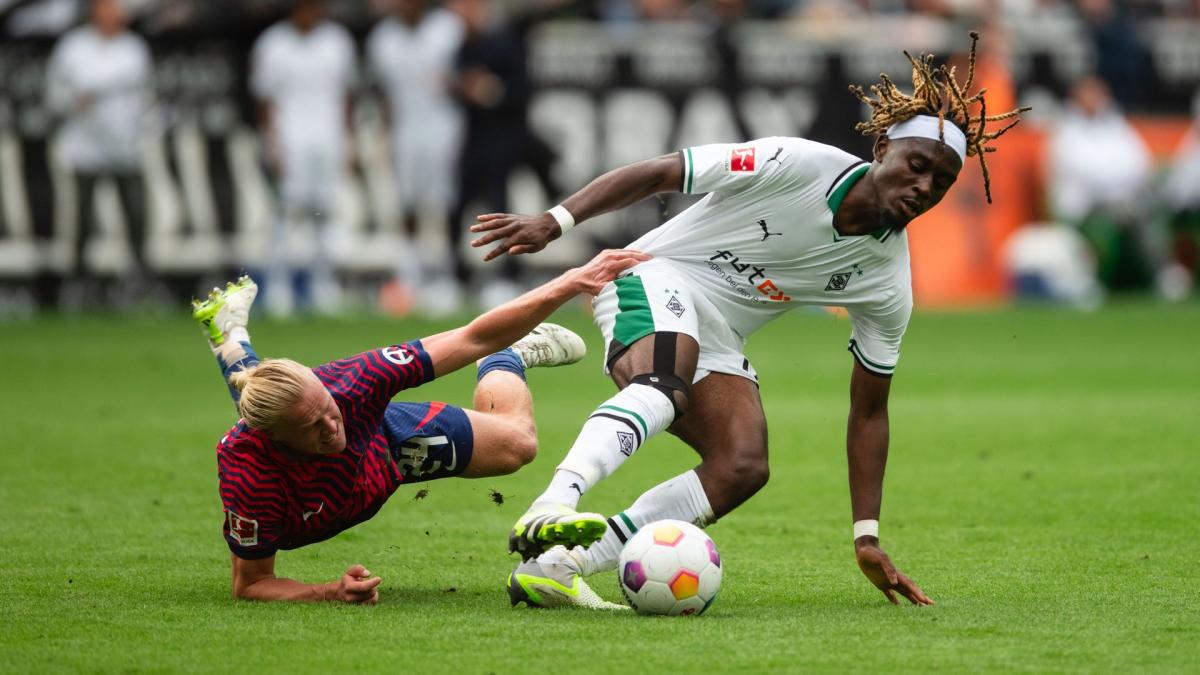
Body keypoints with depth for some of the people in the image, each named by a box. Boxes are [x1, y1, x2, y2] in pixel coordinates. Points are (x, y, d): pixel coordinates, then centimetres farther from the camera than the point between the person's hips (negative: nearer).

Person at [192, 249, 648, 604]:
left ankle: (511, 355, 51)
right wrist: (331, 593, -56)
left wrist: (572, 283, -49)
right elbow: (250, 584, -39)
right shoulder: (247, 475, -53)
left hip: (378, 435, -1)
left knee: (515, 442, 20)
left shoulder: (350, 383, -48)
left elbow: (474, 338, -43)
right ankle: (229, 330, 70)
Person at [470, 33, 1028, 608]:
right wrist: (555, 221, -23)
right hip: (655, 280, -6)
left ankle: (555, 566, -29)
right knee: (666, 385, -38)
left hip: (715, 341, 6)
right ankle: (551, 509, -60)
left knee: (743, 468, -22)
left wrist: (867, 541, 2)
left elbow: (869, 412, 6)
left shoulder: (887, 284, -2)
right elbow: (656, 173, -13)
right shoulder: (796, 165, -17)